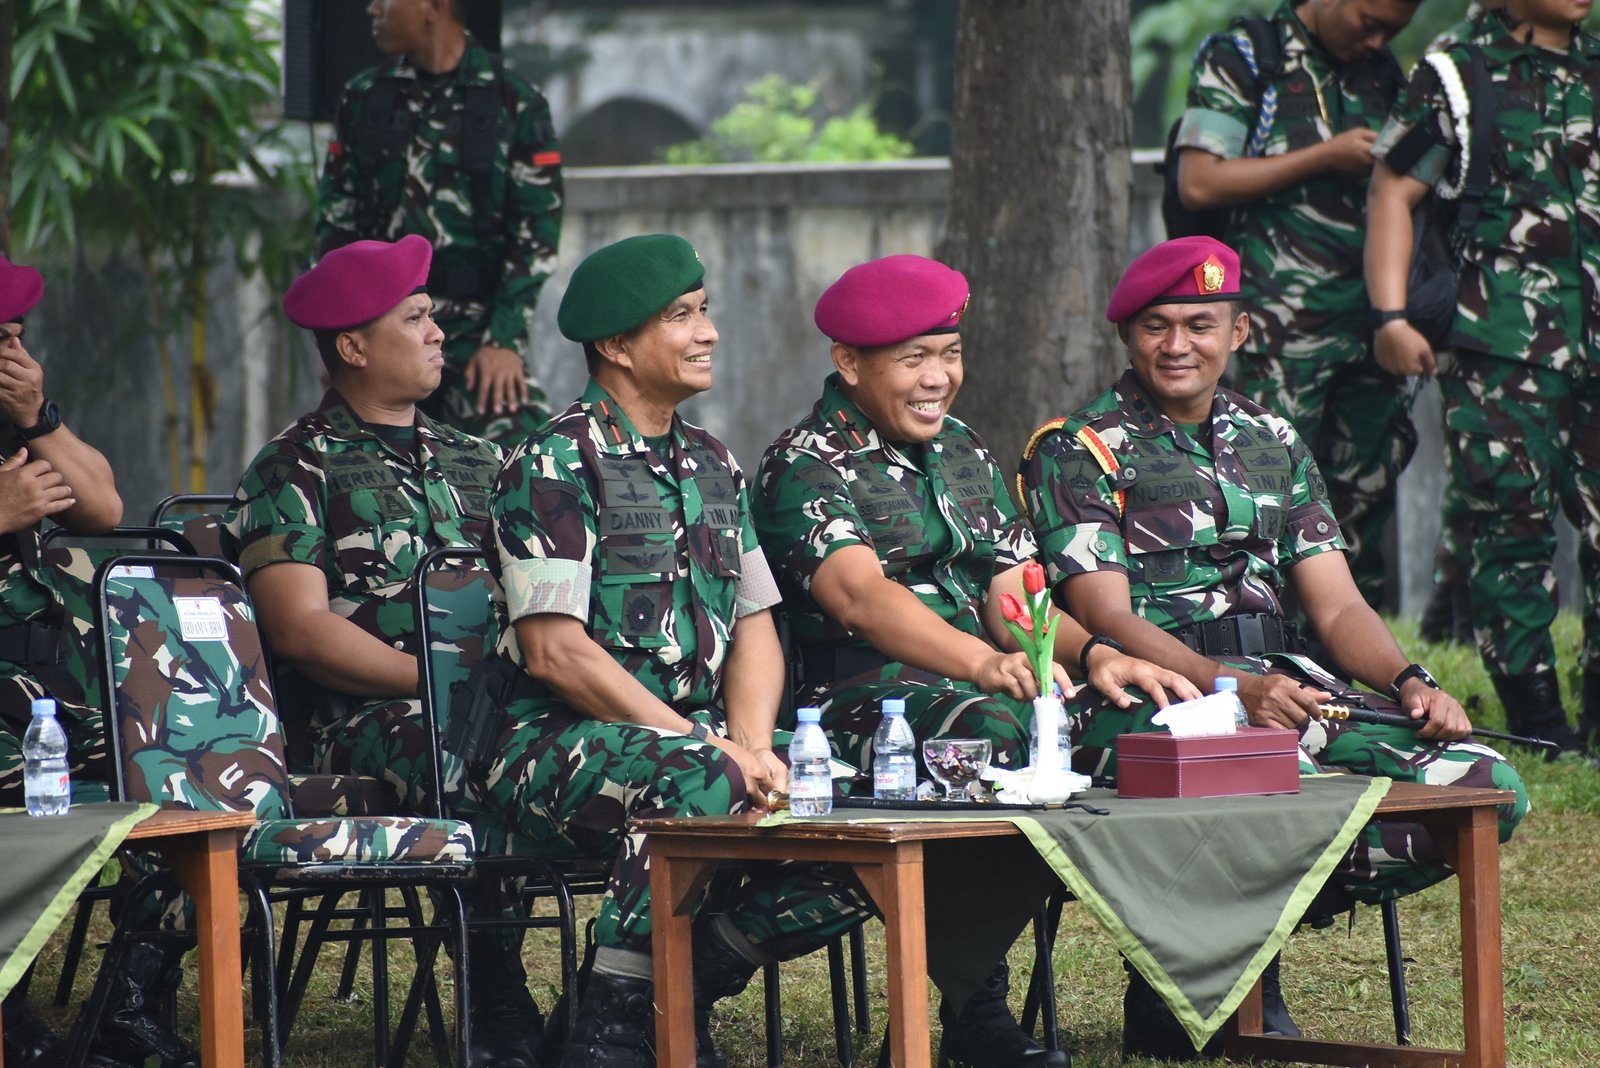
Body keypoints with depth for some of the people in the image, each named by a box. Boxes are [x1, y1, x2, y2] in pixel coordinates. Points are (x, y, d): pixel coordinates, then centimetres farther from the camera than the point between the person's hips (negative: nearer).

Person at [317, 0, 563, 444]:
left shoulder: (515, 104, -1)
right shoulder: (363, 99, 9)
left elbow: (537, 232, -3)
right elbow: (336, 222, 10)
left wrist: (504, 339, -12)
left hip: (476, 327, -4)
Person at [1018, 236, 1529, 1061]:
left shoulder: (1272, 443, 20)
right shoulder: (1077, 452, 3)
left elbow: (1336, 606, 14)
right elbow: (1108, 619, -9)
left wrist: (1411, 683, -8)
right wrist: (1234, 686, -26)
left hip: (1283, 687, 6)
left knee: (1484, 787, -15)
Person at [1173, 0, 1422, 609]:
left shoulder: (1382, 74, 16)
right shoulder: (1240, 62, -2)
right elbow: (1198, 183, -11)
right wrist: (1325, 158, -13)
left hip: (1369, 328, 6)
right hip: (1278, 329, -6)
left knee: (1363, 508, 7)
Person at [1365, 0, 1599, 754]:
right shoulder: (1458, 76, 3)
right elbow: (1393, 190, 1)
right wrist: (1392, 317, -8)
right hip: (1500, 345, -4)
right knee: (1514, 526, -4)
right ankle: (1538, 729, 1)